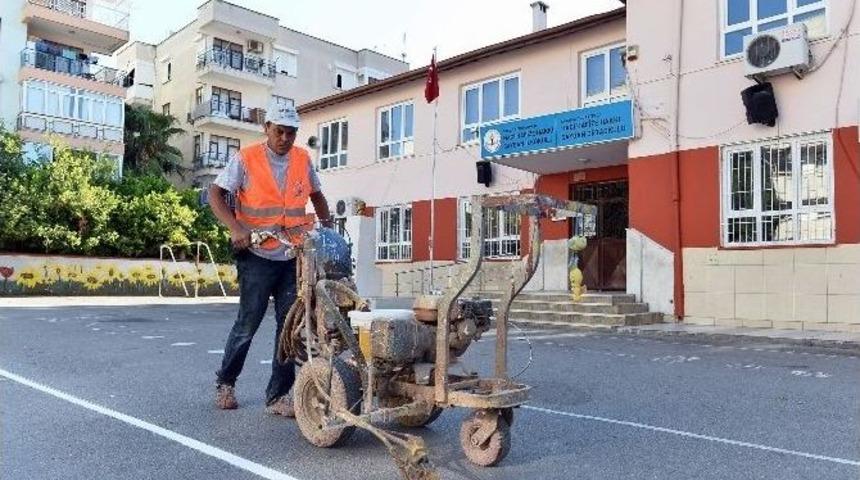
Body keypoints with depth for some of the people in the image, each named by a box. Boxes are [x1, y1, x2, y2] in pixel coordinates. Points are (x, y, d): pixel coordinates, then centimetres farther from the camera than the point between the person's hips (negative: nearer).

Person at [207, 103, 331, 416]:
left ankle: (278, 396, 12)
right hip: (257, 255, -4)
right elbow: (215, 194, -5)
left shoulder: (303, 159, 8)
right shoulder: (246, 159, -4)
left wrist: (327, 227, 10)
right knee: (248, 323, 2)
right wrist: (235, 228, -19)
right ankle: (225, 382, 27)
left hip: (294, 257, 4)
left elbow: (316, 195, 22)